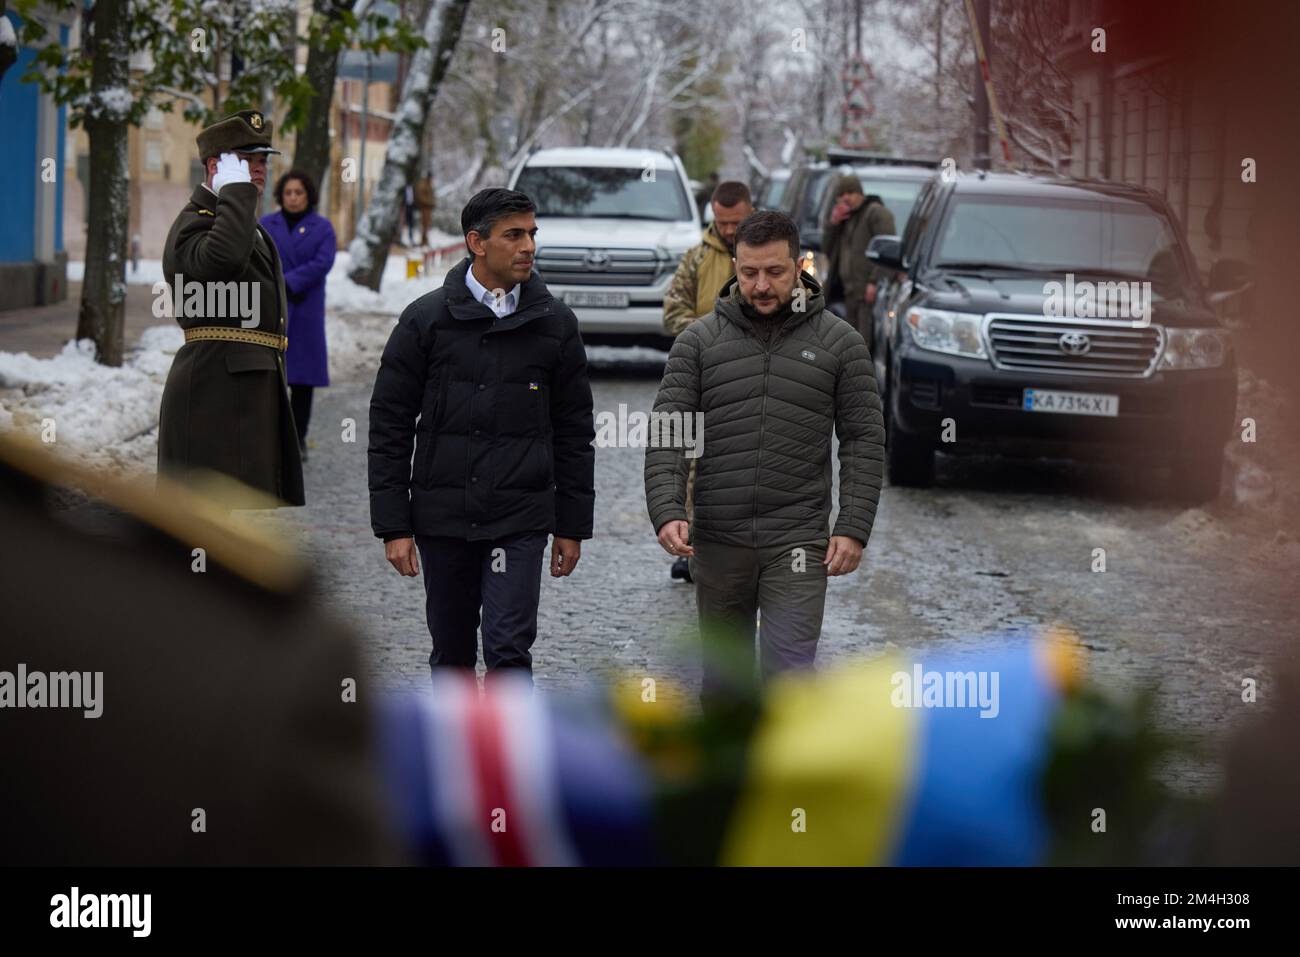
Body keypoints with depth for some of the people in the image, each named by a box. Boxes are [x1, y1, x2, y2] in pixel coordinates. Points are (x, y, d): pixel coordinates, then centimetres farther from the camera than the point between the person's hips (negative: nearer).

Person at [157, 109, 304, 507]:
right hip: (216, 388, -10)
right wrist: (236, 190, -22)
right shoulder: (195, 224, -10)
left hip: (255, 386, 10)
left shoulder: (252, 227, 23)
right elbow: (223, 258, -35)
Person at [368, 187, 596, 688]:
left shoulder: (554, 323, 3)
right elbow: (389, 426, 1)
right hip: (442, 518, 1)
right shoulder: (427, 319, -1)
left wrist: (573, 525, 7)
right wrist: (393, 525, -4)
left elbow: (574, 432, 9)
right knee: (451, 653, 11)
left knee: (508, 648, -11)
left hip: (521, 520, -1)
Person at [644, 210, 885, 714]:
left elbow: (864, 440, 3)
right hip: (717, 540, 2)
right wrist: (667, 511, -18)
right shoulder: (699, 340, 3)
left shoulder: (838, 342, 2)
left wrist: (853, 528, -7)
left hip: (797, 542, -2)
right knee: (723, 677, 13)